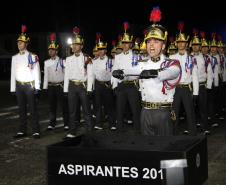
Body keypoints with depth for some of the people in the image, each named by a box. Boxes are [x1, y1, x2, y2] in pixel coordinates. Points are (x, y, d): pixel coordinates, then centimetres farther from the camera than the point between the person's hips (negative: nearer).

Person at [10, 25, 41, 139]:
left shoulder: (33, 57, -3)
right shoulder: (14, 58, 9)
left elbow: (36, 72, -4)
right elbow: (13, 73, 10)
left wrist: (37, 87, -9)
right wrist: (13, 88, 6)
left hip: (30, 85, -4)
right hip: (19, 86, 4)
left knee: (33, 109, -1)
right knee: (21, 109, 8)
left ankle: (36, 131, 2)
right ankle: (22, 131, 14)